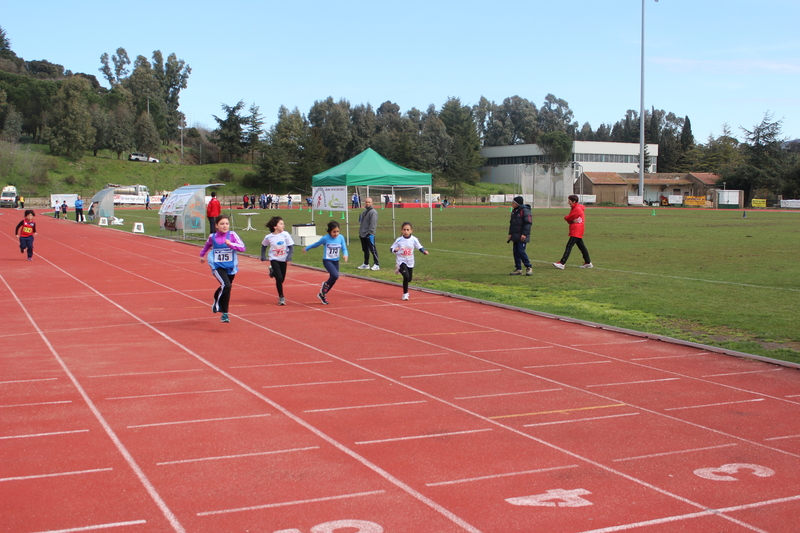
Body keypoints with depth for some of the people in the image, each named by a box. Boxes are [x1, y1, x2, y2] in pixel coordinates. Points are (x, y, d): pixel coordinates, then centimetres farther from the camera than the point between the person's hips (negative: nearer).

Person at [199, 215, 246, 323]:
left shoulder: (232, 235, -7)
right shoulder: (212, 237, -2)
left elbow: (242, 247, -18)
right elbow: (207, 246, 21)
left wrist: (231, 244, -31)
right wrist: (202, 255, 31)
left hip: (231, 267, 2)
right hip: (218, 267, -2)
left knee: (227, 287, 18)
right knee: (226, 286, -23)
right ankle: (224, 313, -9)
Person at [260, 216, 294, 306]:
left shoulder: (285, 235, -12)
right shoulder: (268, 237, -11)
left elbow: (291, 247, -8)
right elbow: (264, 246, 8)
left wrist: (289, 258, -19)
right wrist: (263, 256, -1)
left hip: (283, 260, 2)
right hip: (274, 259, -2)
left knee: (282, 279, 11)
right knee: (279, 278, -15)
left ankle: (273, 271, 43)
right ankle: (281, 297, -1)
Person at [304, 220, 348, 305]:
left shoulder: (341, 238, -5)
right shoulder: (325, 238, -12)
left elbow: (344, 249, -2)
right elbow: (316, 244, 4)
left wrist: (345, 255, -25)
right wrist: (306, 248, 18)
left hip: (336, 262, 4)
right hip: (327, 261, -4)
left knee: (333, 279, 10)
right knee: (335, 275, -26)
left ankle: (322, 294, 31)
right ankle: (325, 285, 5)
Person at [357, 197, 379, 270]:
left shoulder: (373, 212, -11)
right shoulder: (365, 211, 17)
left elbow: (373, 224, -17)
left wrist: (370, 233, -21)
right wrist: (360, 232, 16)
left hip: (369, 235, -9)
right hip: (363, 234, 9)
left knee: (372, 249, -8)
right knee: (365, 250, 15)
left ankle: (377, 264, -4)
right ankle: (366, 264, 24)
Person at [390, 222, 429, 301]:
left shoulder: (414, 239, -7)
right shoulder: (399, 240, -10)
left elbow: (419, 247, 1)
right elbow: (391, 248, -3)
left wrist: (424, 251, -19)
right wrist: (394, 250, -26)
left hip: (410, 262, 4)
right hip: (402, 261, -4)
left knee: (409, 279, 14)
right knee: (406, 277, -22)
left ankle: (400, 270, 45)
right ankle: (405, 294, -5)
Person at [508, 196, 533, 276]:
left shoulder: (525, 211, -12)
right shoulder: (514, 211, 15)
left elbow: (528, 223, -16)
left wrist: (524, 234, -21)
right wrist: (510, 233, 18)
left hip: (522, 237, -9)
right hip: (515, 236, 9)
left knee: (521, 251, -12)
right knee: (516, 252, 7)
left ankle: (529, 267, 1)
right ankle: (518, 269, 14)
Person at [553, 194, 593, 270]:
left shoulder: (577, 209, -14)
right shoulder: (574, 208, 18)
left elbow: (568, 218, -13)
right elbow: (569, 219, 11)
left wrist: (566, 217, 8)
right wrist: (572, 221, -9)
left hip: (576, 231, -11)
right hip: (577, 231, 11)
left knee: (569, 246, -16)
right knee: (581, 246, 14)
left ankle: (562, 263, -23)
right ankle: (588, 263, 20)